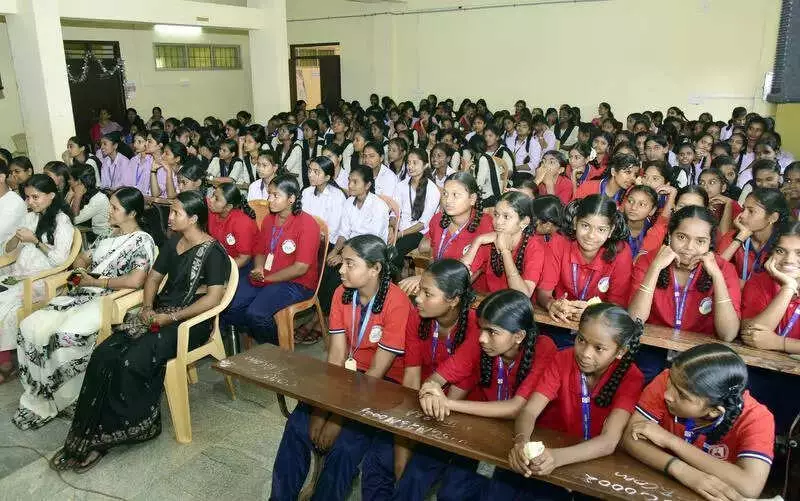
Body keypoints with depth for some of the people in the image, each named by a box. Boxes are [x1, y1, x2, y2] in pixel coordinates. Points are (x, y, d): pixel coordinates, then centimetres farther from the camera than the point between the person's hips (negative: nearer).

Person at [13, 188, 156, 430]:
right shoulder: (109, 235, 19)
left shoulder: (142, 241, -7)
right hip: (84, 294, 8)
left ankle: (68, 400, -8)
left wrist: (96, 281, -10)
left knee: (66, 335, -31)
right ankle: (40, 397, -5)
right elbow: (82, 258, 29)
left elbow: (135, 281, -20)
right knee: (30, 326, -11)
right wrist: (81, 270, 4)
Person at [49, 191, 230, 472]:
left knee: (132, 362, -27)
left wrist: (172, 317, -19)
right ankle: (86, 436, -10)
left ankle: (108, 435, -8)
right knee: (104, 354, -15)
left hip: (190, 322, -7)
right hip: (160, 313, 7)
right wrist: (147, 308, -2)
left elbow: (213, 298, -17)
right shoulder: (173, 242, 13)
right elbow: (154, 277, 18)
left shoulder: (213, 251, -11)